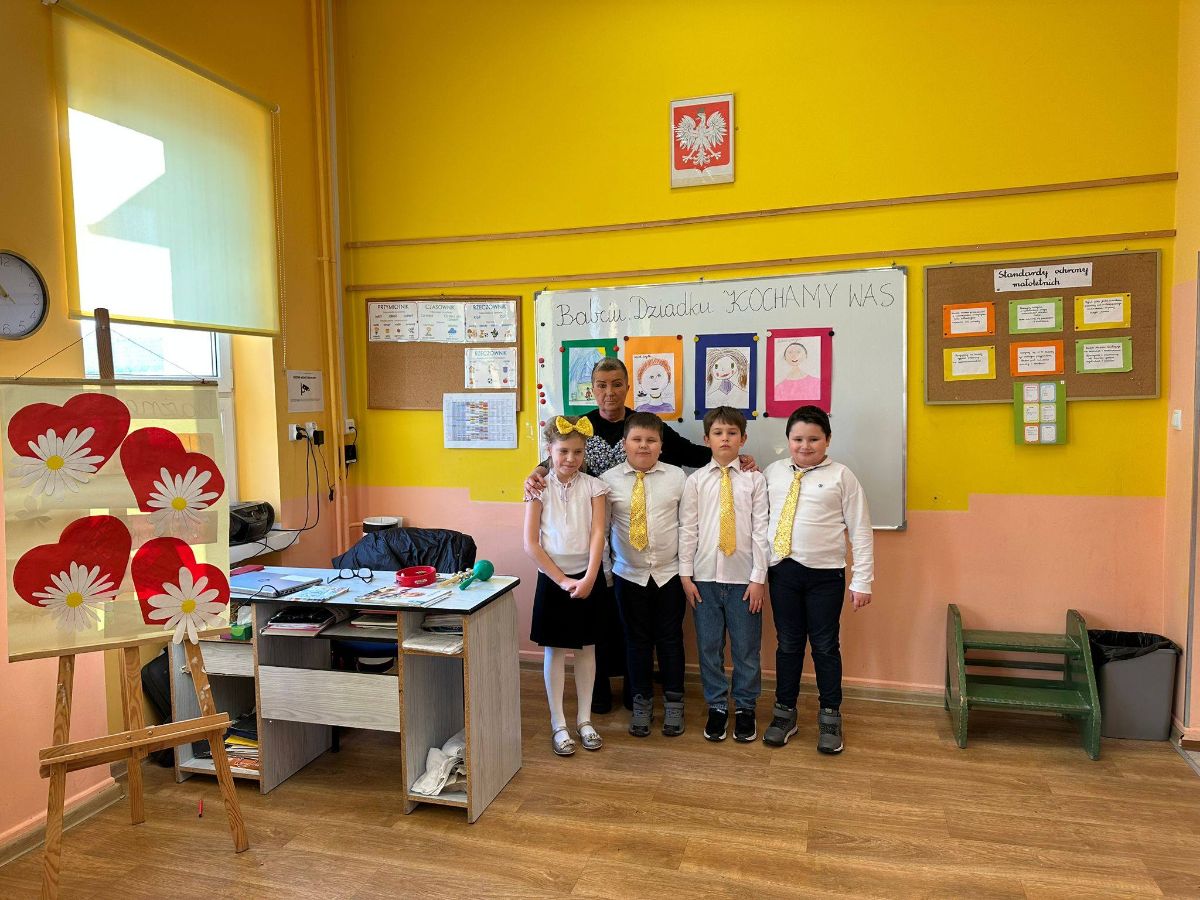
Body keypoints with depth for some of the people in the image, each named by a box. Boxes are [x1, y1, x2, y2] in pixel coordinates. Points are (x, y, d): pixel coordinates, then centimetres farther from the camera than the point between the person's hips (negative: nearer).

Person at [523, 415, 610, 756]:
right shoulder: (540, 488, -5)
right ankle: (558, 724, 19)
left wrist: (589, 578, -21)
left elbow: (598, 535, -9)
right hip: (552, 579, -1)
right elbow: (531, 544, -7)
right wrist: (563, 580, -12)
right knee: (555, 650, 7)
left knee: (586, 649, 11)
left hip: (587, 578, 1)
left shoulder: (593, 486, -3)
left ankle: (584, 719, 26)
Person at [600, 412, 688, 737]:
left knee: (670, 638, 10)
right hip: (629, 574, 0)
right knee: (637, 640, 12)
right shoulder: (608, 480, -5)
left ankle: (673, 702, 29)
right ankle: (641, 702, 29)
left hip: (670, 573, 0)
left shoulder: (677, 477, -3)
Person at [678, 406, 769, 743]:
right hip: (705, 576, 1)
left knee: (746, 648, 9)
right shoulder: (696, 480, 3)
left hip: (744, 577, -1)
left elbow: (760, 529, -2)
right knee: (709, 646, 10)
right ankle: (717, 708, 27)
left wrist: (758, 577, -5)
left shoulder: (754, 479, 0)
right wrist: (685, 574, -1)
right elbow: (687, 529, 2)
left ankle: (745, 708, 27)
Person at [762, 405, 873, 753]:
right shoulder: (772, 472, 6)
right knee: (787, 644, 13)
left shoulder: (841, 476, -2)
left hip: (825, 573, -2)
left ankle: (830, 717, 26)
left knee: (825, 646, 9)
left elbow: (861, 531, -3)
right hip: (782, 571, 2)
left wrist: (862, 580, -6)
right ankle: (784, 712, 28)